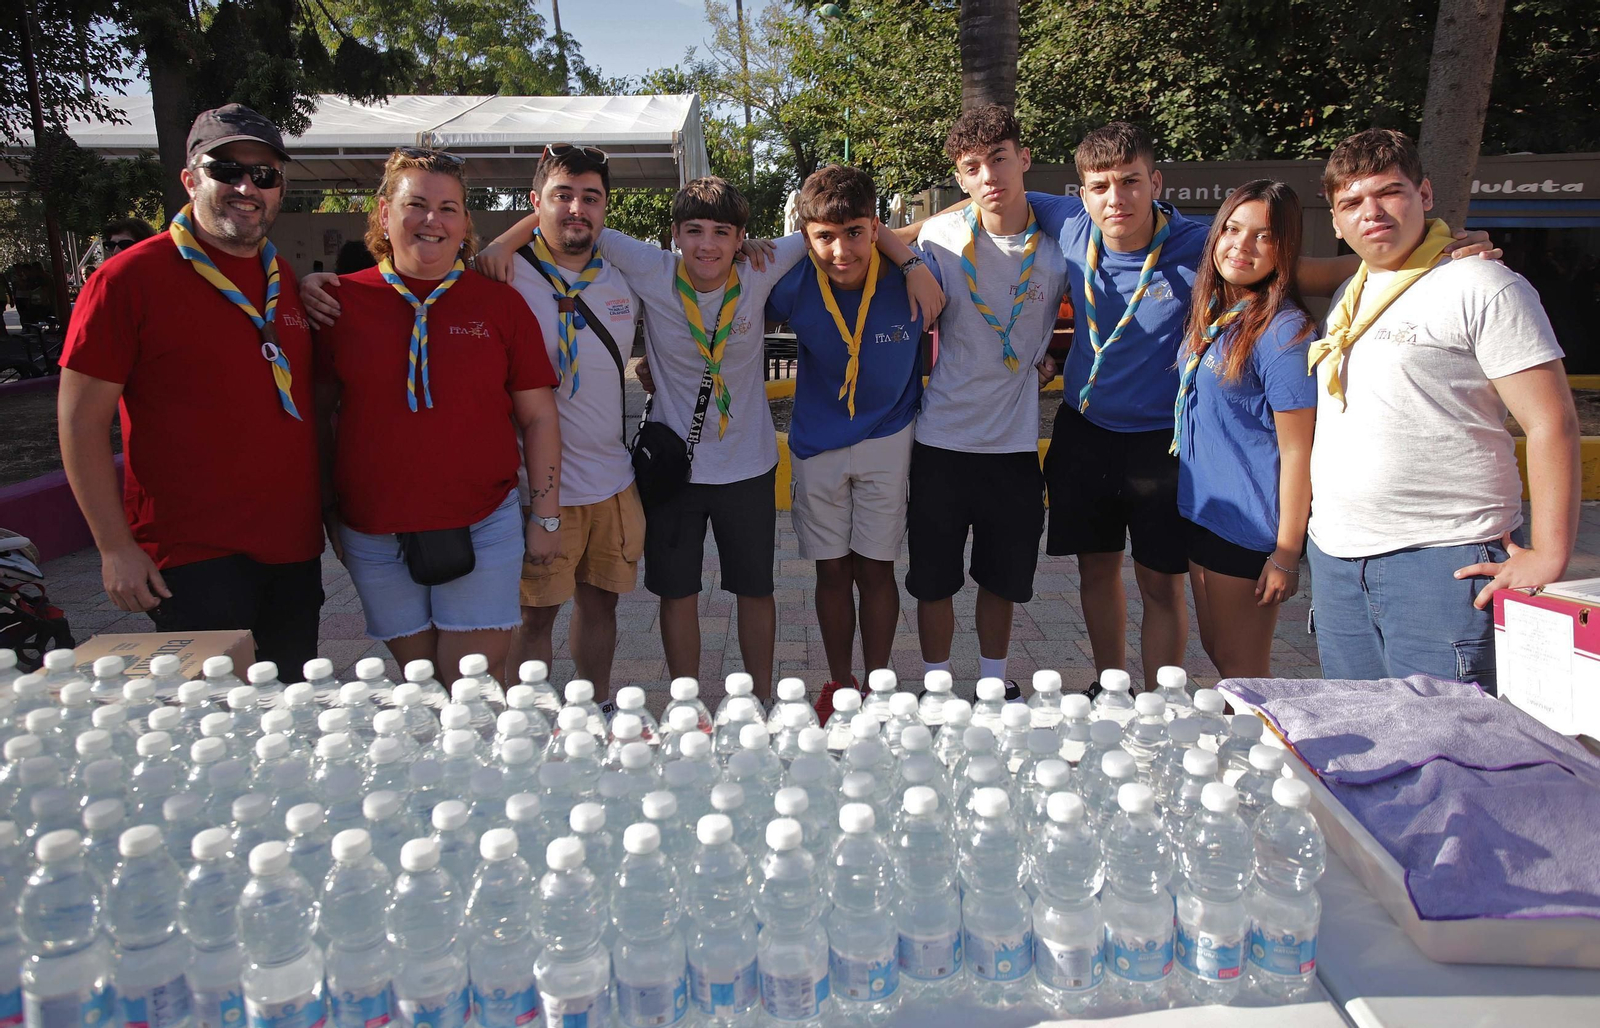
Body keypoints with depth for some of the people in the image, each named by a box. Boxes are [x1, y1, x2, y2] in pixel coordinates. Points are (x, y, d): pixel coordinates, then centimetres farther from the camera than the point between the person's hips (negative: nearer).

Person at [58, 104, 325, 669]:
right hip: (193, 558, -6)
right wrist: (115, 548, -10)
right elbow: (81, 422, -7)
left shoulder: (288, 280, 11)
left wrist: (326, 514, 16)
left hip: (295, 551, 6)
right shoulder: (128, 278, -7)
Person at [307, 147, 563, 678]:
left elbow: (539, 417, 4)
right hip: (374, 534, 1)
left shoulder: (500, 303, 2)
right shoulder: (342, 301, 2)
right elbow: (318, 413, 9)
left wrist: (546, 516, 2)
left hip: (483, 528, -1)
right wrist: (328, 509, 9)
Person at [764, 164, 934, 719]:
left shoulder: (910, 274, -20)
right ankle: (838, 684, 29)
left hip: (888, 439, -1)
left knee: (875, 568, 5)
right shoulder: (792, 286, -17)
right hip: (816, 443, 1)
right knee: (832, 569, 11)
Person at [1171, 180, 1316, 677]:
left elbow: (1296, 450, -17)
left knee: (1241, 668, 6)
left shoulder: (1283, 331, -17)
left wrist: (1287, 555, -17)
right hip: (1200, 508, 8)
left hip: (1250, 524, -8)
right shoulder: (1211, 311, 7)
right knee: (1216, 650, 20)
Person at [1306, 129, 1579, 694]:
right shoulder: (1349, 295, 16)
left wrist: (1548, 557, -16)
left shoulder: (1482, 285, -7)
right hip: (1335, 559, 7)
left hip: (1441, 562, -7)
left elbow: (1551, 423, -11)